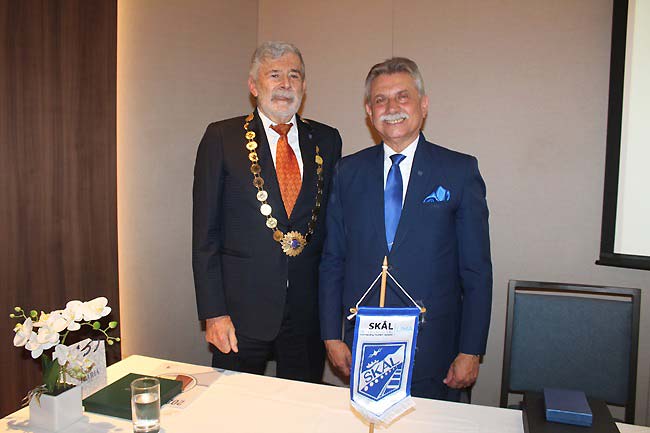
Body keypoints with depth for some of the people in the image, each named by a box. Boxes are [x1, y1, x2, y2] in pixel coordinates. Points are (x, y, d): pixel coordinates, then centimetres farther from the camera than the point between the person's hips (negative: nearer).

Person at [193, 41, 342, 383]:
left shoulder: (327, 140, 7)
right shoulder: (221, 137, -2)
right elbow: (205, 233, -3)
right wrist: (213, 313, -8)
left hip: (309, 311, 3)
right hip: (242, 308, -2)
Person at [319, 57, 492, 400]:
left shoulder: (460, 171, -3)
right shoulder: (349, 171, 3)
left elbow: (477, 269, -3)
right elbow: (332, 260, 5)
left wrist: (471, 350, -5)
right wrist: (331, 335, 1)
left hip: (433, 346, -1)